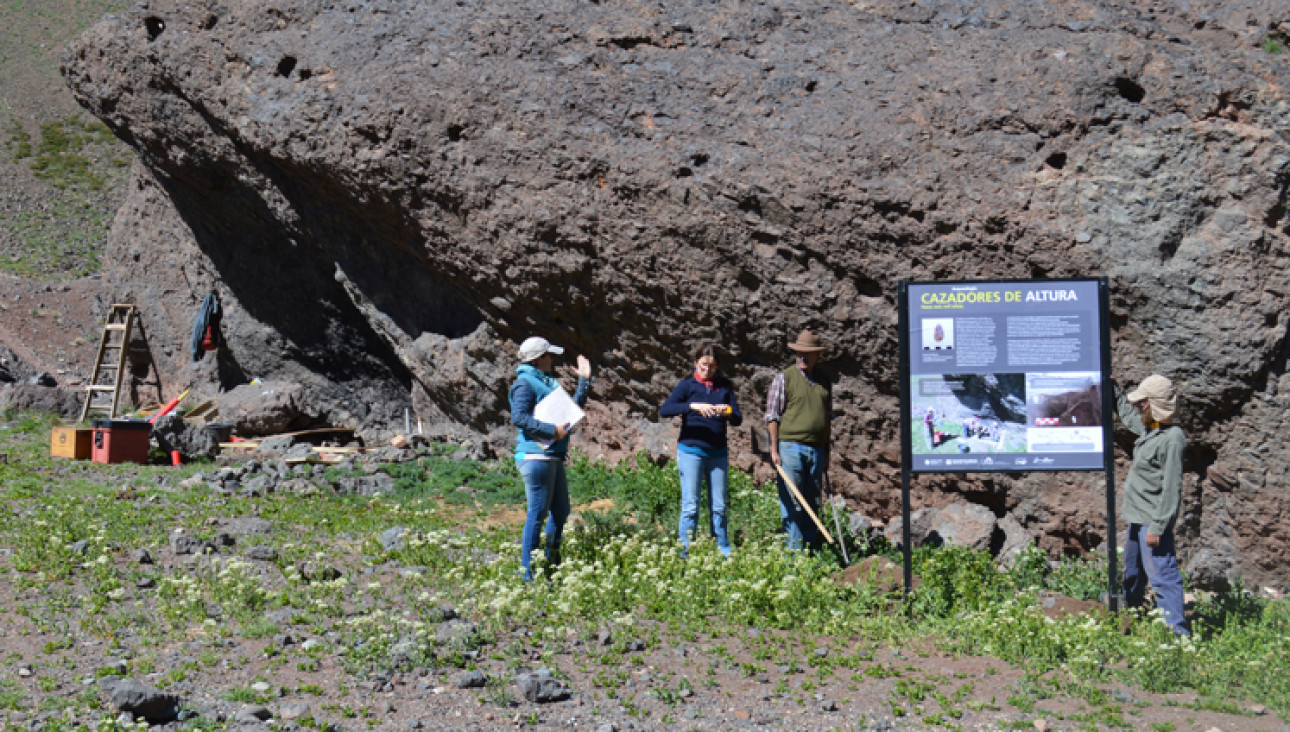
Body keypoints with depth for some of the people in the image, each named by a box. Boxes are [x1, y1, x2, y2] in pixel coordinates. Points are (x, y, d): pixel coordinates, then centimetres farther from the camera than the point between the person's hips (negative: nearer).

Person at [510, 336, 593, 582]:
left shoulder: (548, 382, 21)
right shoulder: (525, 383, -9)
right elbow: (518, 417, -21)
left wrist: (584, 381, 23)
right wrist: (552, 430, -23)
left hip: (554, 457, 10)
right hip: (536, 456, -10)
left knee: (561, 511, 15)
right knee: (537, 513, -7)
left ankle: (552, 563, 27)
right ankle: (527, 571, -1)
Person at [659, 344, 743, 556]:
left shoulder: (724, 387, 9)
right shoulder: (687, 385, 0)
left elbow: (738, 420, 4)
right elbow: (664, 410, -14)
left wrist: (727, 412, -18)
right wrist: (692, 406, -25)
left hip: (718, 453, 3)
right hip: (691, 450, -3)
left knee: (719, 506, 8)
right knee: (690, 506, -2)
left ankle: (723, 551, 16)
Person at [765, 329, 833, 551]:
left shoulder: (825, 381, 14)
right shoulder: (784, 378, 0)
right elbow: (772, 415, -3)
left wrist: (826, 453, 17)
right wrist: (774, 449, -10)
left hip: (816, 449, 5)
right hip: (790, 447, -5)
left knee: (813, 504, 8)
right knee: (791, 503, -5)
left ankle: (811, 549, 14)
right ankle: (793, 551, -2)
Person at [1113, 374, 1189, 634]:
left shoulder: (1172, 439, -20)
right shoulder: (1149, 429, 8)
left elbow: (1171, 488, -22)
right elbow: (1126, 413, 33)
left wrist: (1157, 527, -24)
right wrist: (1112, 387, 34)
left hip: (1153, 521, -10)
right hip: (1137, 518, 10)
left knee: (1162, 575, -11)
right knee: (1132, 574, 25)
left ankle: (1177, 632, -10)